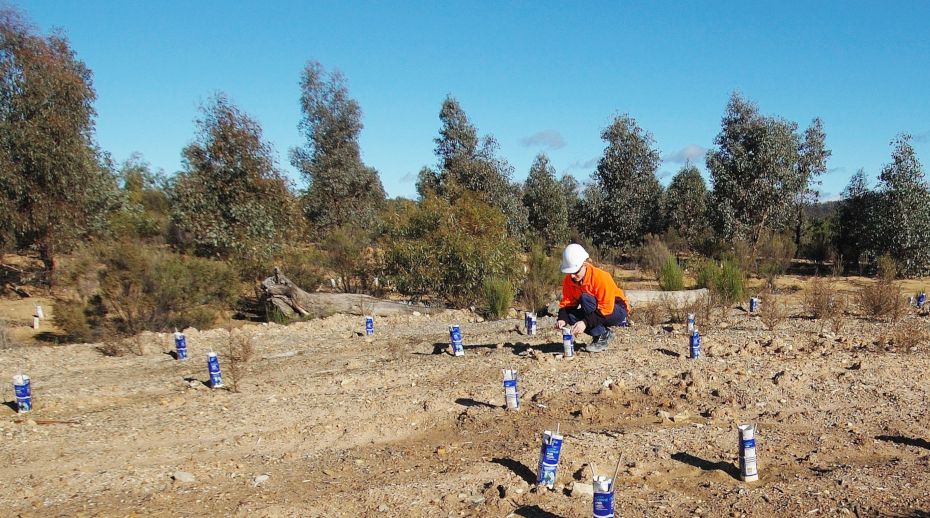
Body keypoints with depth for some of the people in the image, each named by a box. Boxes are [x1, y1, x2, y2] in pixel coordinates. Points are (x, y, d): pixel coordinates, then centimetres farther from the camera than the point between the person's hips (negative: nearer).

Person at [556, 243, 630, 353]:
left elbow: (606, 308, -30)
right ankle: (605, 334, -2)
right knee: (570, 316, -21)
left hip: (617, 311, -7)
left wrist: (585, 322, -38)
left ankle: (601, 337, -18)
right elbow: (567, 303, -7)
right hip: (596, 311, 7)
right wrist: (562, 319, -28)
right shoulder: (568, 280, -8)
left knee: (586, 298, -31)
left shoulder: (601, 277, -28)